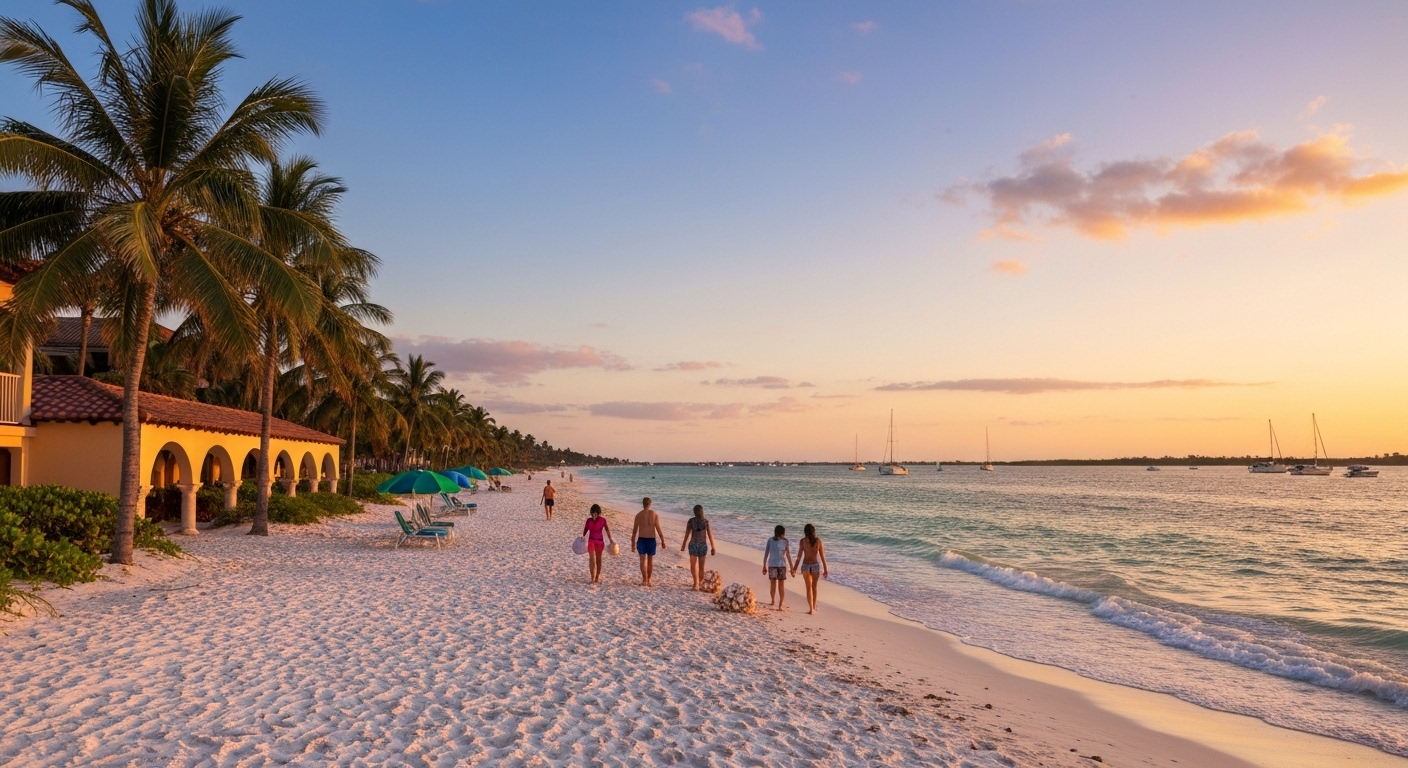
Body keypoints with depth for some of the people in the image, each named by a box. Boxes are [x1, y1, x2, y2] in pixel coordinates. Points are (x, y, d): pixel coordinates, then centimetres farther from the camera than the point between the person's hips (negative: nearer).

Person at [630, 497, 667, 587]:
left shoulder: (639, 515, -3)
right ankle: (648, 580, 20)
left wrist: (633, 542, 9)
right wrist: (662, 540, 3)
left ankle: (644, 580, -13)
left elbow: (635, 529, -1)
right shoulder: (654, 514, -2)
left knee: (643, 559, 0)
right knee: (650, 560, 13)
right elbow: (658, 529, -4)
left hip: (641, 539, -1)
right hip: (651, 539, 1)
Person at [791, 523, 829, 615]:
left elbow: (799, 555, -8)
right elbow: (822, 556, -1)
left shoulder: (803, 541, -6)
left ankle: (811, 609, -1)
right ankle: (814, 607, 27)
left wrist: (795, 568, -1)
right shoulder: (818, 541, -2)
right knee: (814, 587, 18)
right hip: (816, 565, 1)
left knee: (809, 587, 7)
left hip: (806, 565, -1)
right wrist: (825, 569, 6)